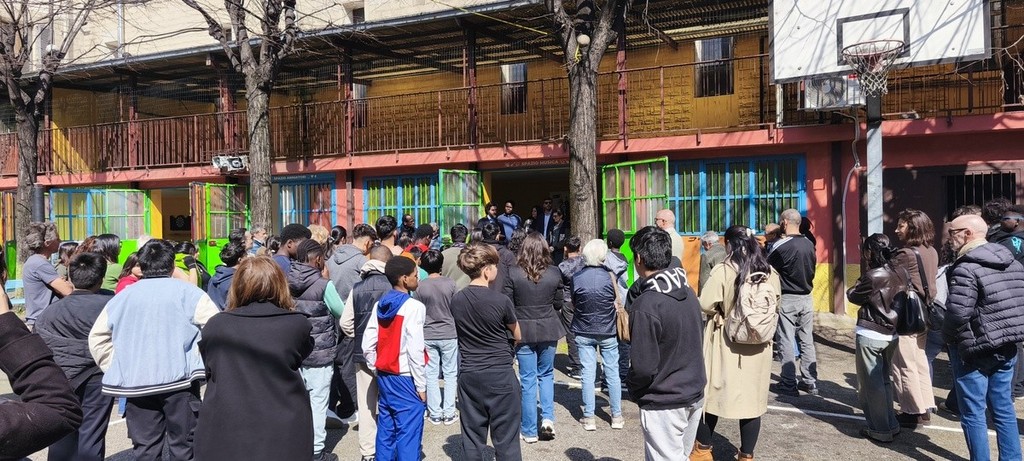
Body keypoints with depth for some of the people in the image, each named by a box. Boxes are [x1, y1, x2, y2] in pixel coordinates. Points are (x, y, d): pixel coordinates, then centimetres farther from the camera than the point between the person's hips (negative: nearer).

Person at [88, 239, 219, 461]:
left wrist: (116, 368, 16)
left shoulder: (122, 296, 10)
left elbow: (97, 337, 15)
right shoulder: (187, 292, -3)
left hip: (135, 382, 3)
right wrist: (200, 360, 3)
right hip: (178, 380, -3)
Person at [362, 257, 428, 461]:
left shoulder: (380, 305, 6)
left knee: (386, 429, 15)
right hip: (405, 379, -7)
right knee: (408, 433, -1)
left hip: (384, 376, 7)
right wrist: (421, 385, -10)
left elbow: (367, 345, 4)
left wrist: (377, 371, 15)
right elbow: (415, 350, -18)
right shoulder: (414, 307, -14)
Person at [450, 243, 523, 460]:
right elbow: (517, 337, 1)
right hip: (500, 375, -4)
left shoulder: (456, 300, -1)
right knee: (506, 439, 5)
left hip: (468, 375, 4)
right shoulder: (501, 301, -13)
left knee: (472, 437, 12)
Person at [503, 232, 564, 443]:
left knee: (528, 379, 7)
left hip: (523, 331, -1)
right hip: (548, 330, 2)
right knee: (546, 374, 21)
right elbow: (558, 303, 3)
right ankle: (548, 417, 6)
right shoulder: (554, 273, -6)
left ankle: (530, 431, 13)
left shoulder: (513, 274, -12)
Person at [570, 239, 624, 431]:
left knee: (587, 373, 6)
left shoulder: (576, 278, -8)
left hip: (583, 333, 1)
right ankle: (617, 416, 19)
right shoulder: (609, 276, -12)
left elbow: (573, 305, 2)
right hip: (607, 332, -1)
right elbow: (618, 302, -2)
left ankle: (589, 418, 10)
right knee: (612, 373, 10)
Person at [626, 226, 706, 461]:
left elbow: (644, 367, -22)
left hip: (663, 404, -7)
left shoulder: (645, 305, -23)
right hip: (695, 395, 7)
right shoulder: (688, 294, 1)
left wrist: (632, 386, -2)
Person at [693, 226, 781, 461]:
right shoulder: (770, 273, 0)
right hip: (758, 347, 4)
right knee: (752, 397, 11)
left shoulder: (722, 271, -15)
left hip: (725, 344, -4)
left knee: (712, 393, 11)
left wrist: (722, 313, 3)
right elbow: (776, 306, 11)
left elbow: (706, 305, -15)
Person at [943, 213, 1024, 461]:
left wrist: (949, 336, -7)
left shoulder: (966, 269, -19)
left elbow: (957, 313, -25)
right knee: (1003, 409, 17)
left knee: (973, 413, 4)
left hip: (974, 350, -8)